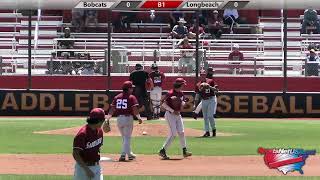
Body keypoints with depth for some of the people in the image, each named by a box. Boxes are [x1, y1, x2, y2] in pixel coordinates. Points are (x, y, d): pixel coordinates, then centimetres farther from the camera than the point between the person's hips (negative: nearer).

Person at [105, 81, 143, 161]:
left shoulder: (117, 97, 8)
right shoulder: (131, 97, -7)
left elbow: (112, 109, 3)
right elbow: (135, 109, -15)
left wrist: (107, 118, 4)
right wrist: (139, 118, -7)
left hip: (119, 118, 5)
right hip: (128, 118, -5)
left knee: (124, 137, 19)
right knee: (127, 137, 0)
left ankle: (129, 154, 27)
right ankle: (123, 154, -12)